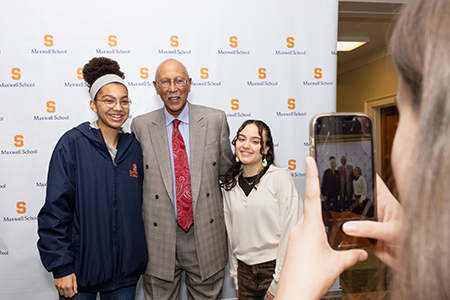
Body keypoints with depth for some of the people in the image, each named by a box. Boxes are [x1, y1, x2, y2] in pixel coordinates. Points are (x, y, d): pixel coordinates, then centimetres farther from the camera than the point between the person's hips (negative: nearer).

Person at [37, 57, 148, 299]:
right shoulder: (72, 143, -10)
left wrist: (139, 258, 8)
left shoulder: (133, 147, 2)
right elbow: (55, 210, -11)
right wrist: (61, 267, -12)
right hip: (80, 268, -3)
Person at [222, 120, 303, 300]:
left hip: (275, 266, -4)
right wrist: (236, 278, 8)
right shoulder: (230, 185, 4)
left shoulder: (280, 178, -11)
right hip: (245, 270, 4)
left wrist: (277, 284, -12)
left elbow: (290, 233, -12)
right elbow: (232, 233, 9)